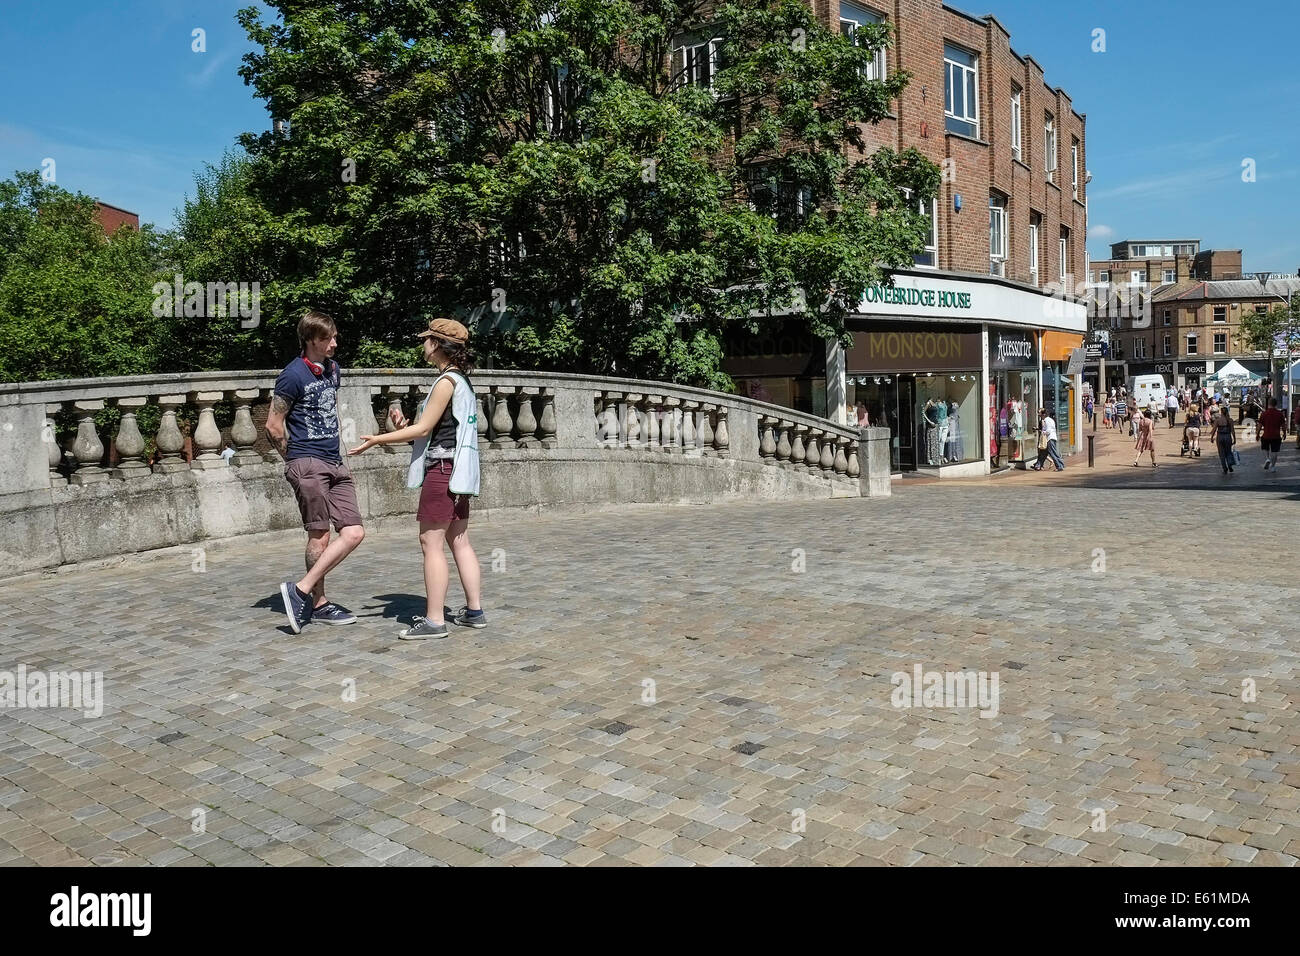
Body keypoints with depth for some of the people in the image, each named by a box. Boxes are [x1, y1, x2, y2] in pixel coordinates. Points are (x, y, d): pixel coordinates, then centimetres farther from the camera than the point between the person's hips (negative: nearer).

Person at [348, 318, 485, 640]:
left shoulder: (447, 381, -13)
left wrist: (377, 439, -8)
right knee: (459, 541, 11)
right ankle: (474, 610, 14)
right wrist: (404, 427, 5)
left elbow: (424, 429, -13)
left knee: (431, 542, -6)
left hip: (442, 469, -10)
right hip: (459, 472, 10)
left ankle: (434, 620, -5)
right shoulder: (461, 381, 17)